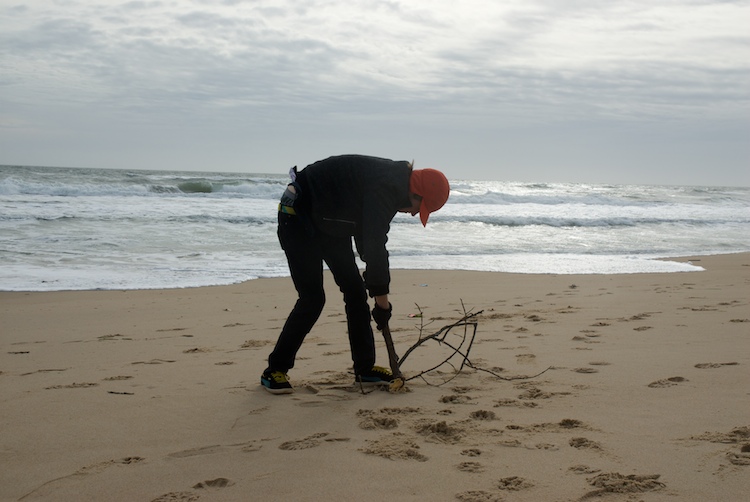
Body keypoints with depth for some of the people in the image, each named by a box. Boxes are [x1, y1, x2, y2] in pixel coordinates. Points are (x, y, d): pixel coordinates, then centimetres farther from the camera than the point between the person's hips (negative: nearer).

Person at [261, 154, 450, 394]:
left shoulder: (392, 185, 4)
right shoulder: (384, 188, -28)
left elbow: (372, 239, 14)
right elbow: (374, 245, -30)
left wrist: (374, 278, 11)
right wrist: (382, 300, -24)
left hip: (328, 221, 10)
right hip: (298, 217, -10)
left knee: (355, 290, 6)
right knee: (312, 298, -12)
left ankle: (365, 368, 13)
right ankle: (275, 370, 0)